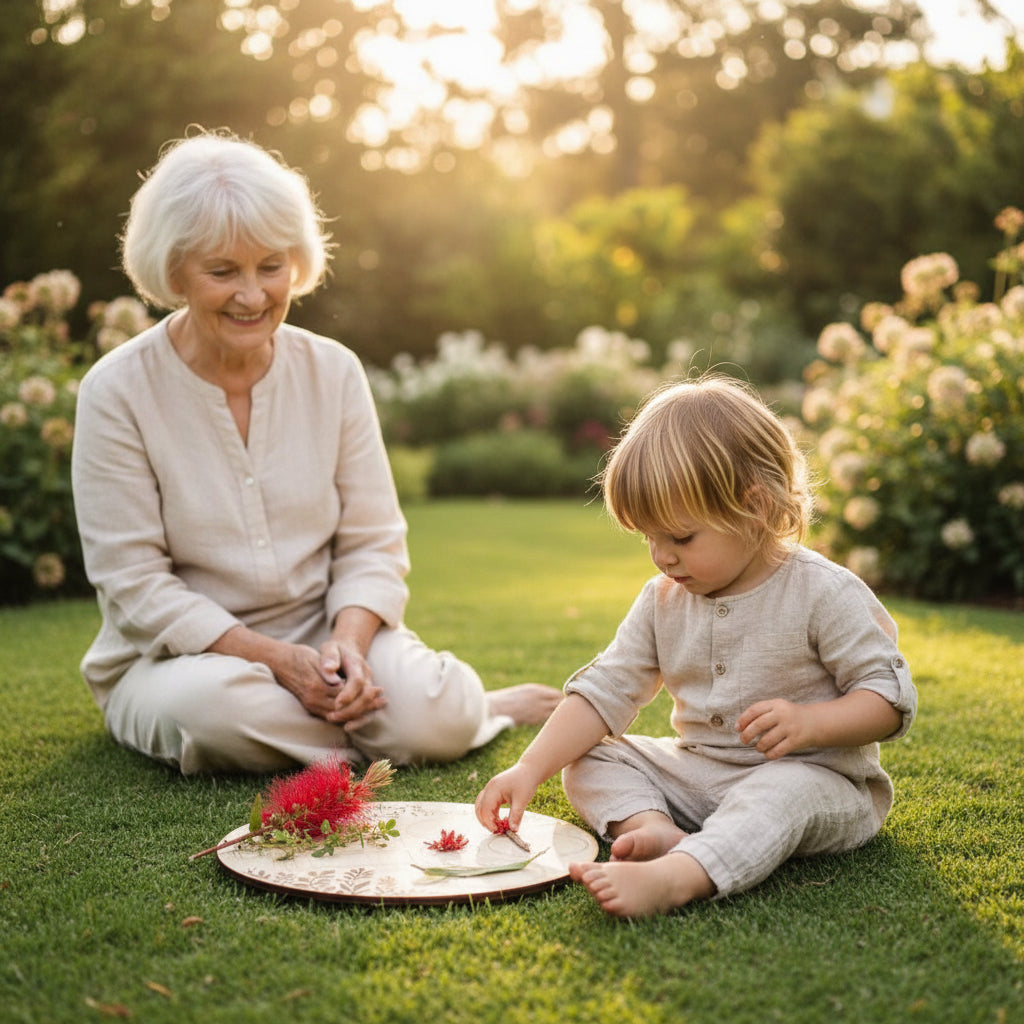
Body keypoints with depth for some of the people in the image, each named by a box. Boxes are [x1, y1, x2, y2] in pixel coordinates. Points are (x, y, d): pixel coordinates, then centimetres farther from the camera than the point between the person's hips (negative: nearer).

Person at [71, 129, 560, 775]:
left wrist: (346, 642, -19)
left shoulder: (334, 371, -1)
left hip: (325, 634, 2)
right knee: (212, 704, -36)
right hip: (178, 656, -1)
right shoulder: (118, 390, -10)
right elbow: (134, 586, -12)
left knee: (430, 713, -28)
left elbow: (372, 545, 1)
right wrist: (275, 658, -21)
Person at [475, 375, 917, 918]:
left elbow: (892, 699, -12)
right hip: (696, 773, 6)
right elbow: (605, 690, 1)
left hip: (811, 775, -6)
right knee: (589, 761, -6)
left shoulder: (824, 593, -13)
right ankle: (654, 828, -32)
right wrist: (530, 769, -10)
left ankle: (672, 878, -59)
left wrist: (810, 723, -29)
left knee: (783, 794, -39)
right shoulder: (663, 601, 3)